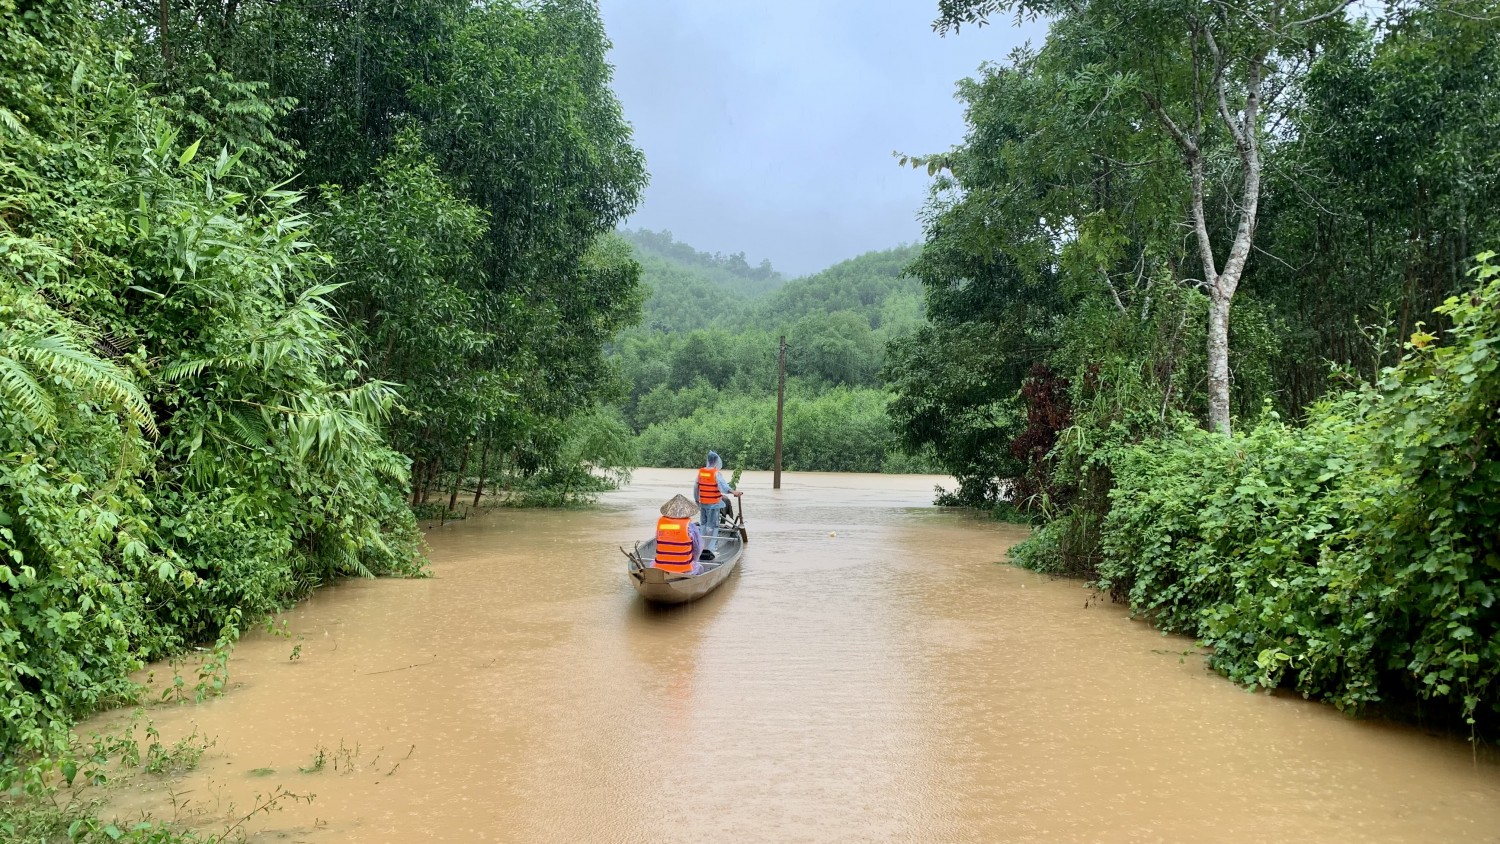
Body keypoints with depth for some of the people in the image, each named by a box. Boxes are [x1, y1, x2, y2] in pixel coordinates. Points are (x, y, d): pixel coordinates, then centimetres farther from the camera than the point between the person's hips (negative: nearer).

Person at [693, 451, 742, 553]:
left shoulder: (701, 472, 4)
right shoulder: (716, 473, -14)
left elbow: (696, 488, 12)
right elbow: (722, 484, -32)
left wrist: (697, 500, 25)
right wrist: (733, 491, -46)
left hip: (702, 503, 6)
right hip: (714, 503, -6)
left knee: (704, 524, 18)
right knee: (713, 525, 0)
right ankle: (711, 547, 1)